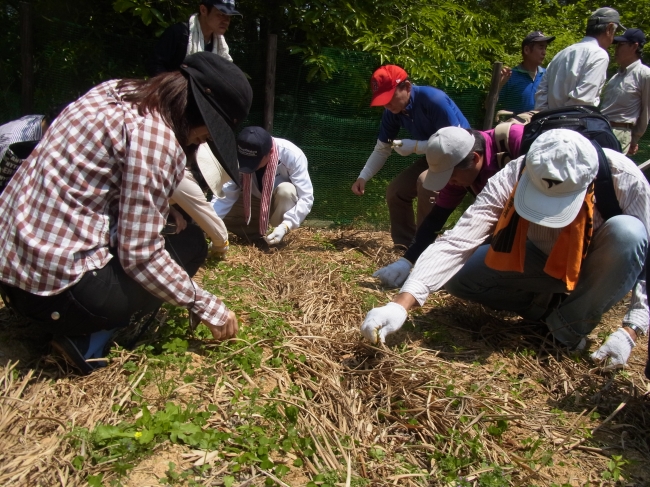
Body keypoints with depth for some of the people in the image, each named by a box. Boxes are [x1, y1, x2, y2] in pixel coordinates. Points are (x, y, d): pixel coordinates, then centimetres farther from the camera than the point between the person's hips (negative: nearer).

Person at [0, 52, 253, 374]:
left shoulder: (115, 92, 7)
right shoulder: (155, 139, -18)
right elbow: (140, 255, -19)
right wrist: (207, 307, -6)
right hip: (58, 290, -9)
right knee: (190, 244, 7)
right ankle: (88, 338, -4)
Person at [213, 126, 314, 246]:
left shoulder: (292, 155, -32)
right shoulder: (238, 156, -24)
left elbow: (306, 197, -32)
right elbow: (226, 195, -23)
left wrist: (285, 226, -45)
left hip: (284, 203, -3)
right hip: (255, 201, 3)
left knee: (286, 190, -37)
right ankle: (261, 237, -1)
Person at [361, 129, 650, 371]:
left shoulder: (624, 178, -31)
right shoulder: (511, 179, -29)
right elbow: (457, 241, -38)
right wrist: (401, 304, -49)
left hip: (597, 271, -1)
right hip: (544, 261, 1)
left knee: (627, 232, -34)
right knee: (457, 274, -18)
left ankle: (569, 329, -14)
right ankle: (549, 307, 0)